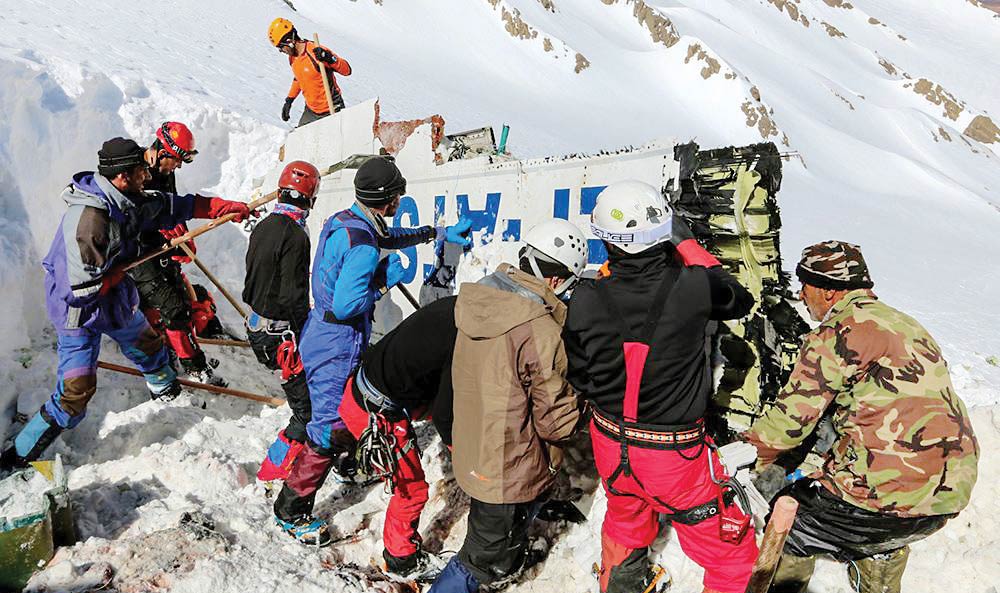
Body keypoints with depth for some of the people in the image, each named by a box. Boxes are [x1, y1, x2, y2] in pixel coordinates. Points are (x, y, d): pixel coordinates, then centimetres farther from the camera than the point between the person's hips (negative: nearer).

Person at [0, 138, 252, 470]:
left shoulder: (127, 202, -8)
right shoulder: (88, 218, -34)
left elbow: (171, 206, 8)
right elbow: (83, 286, -31)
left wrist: (227, 207, 8)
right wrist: (119, 271, -14)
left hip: (116, 299, 9)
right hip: (80, 309, -9)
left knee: (146, 343, 29)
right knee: (76, 391, -10)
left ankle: (164, 386, 61)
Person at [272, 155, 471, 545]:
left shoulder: (347, 221, 3)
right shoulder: (363, 244, -27)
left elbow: (389, 236, 22)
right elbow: (345, 306, -30)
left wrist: (440, 232, 23)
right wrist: (385, 280, -17)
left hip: (323, 336, 10)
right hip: (336, 349, -10)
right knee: (329, 431, 0)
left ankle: (349, 464, 52)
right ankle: (291, 510, 14)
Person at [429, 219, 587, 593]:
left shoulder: (479, 301, -3)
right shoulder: (538, 330, -29)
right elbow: (556, 420, -20)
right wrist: (579, 407, 1)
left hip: (472, 459, 8)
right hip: (511, 474, -8)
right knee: (485, 562, 13)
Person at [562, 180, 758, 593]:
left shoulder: (587, 300, -20)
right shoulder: (693, 288, -23)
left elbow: (578, 378, -6)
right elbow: (741, 300, 1)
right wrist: (689, 246, 6)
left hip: (611, 444, 4)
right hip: (674, 454, -3)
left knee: (626, 521, 34)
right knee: (732, 556, 19)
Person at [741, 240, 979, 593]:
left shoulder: (837, 333, -10)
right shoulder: (904, 324, 17)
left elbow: (790, 419, -12)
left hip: (888, 489, -9)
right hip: (954, 491, 9)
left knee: (788, 527, 10)